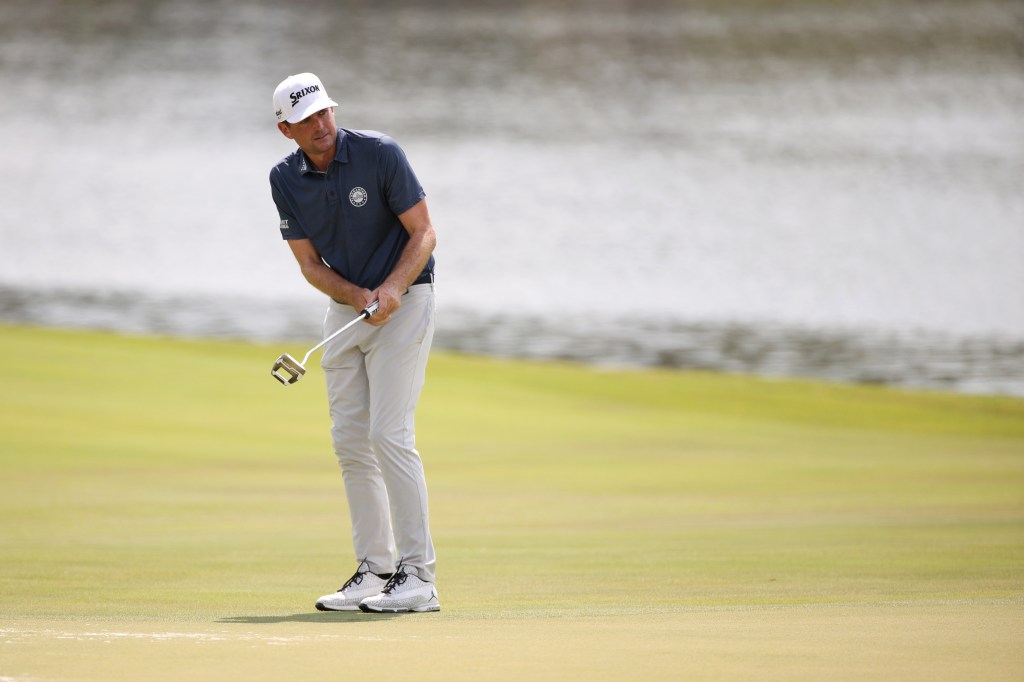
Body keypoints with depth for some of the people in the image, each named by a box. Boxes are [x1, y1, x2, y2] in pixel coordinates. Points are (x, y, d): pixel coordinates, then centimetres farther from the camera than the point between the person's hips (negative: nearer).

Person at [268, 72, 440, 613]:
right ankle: (374, 572, 12)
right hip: (345, 304, 6)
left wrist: (392, 288, -28)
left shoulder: (379, 153, -16)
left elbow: (424, 234, -13)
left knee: (388, 433, -15)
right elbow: (310, 263, 0)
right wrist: (360, 298, -17)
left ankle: (418, 576, -15)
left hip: (404, 300, -6)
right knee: (350, 441, 4)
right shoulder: (285, 179, -2)